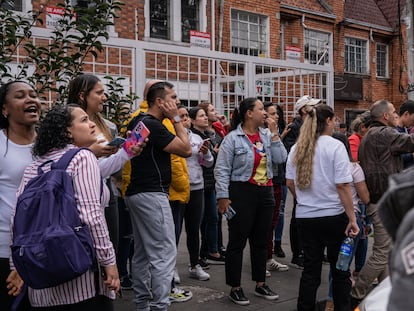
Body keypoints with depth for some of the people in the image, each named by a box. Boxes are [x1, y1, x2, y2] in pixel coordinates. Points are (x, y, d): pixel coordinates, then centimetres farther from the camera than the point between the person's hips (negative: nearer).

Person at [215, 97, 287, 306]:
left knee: (261, 241, 15)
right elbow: (222, 169, -11)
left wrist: (274, 134, -4)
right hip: (242, 193, -6)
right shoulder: (233, 138, -10)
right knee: (237, 242, 2)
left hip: (265, 193, 6)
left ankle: (260, 284, 28)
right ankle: (235, 288, 13)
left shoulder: (267, 135, 8)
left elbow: (280, 159, -1)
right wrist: (223, 197, -15)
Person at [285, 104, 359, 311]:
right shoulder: (335, 146, -11)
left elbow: (290, 183, 9)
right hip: (333, 216, -4)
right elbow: (342, 185, -15)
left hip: (305, 216, 4)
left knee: (310, 269, 11)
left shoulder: (297, 148, 4)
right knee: (340, 269, 11)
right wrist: (352, 218, -12)